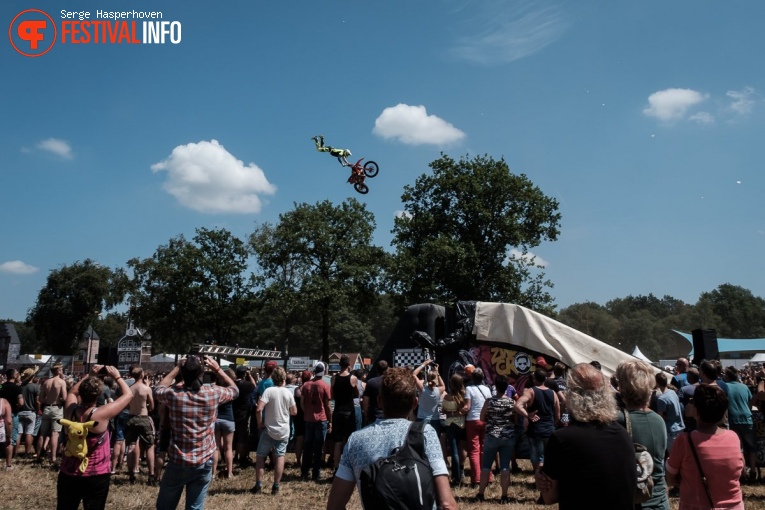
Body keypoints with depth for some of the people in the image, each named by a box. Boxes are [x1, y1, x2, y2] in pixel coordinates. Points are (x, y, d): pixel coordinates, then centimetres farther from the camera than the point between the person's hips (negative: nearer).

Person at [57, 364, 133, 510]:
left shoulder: (70, 411, -10)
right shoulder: (101, 414, -23)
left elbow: (72, 392, 14)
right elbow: (128, 395, -12)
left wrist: (89, 375, 9)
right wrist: (117, 376, -1)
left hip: (68, 474, 4)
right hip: (97, 477, -4)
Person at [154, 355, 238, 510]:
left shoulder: (173, 394, -13)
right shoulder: (213, 393, -11)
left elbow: (158, 389, 12)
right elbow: (234, 390, 12)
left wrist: (176, 368, 11)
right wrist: (217, 369, 10)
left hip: (177, 463, -1)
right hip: (204, 463, 1)